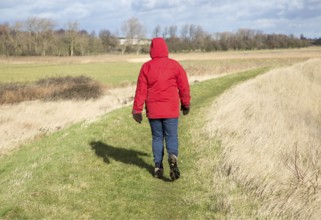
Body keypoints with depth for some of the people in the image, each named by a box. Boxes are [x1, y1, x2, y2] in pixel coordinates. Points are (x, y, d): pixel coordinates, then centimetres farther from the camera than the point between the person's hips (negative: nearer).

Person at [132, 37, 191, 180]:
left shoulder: (146, 67, -2)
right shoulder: (174, 65, -3)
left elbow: (141, 90, -3)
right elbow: (184, 86, 0)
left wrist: (137, 110, 1)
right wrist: (186, 104, 14)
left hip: (153, 110, 1)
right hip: (171, 110, -1)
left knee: (157, 138, 13)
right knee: (171, 137, 6)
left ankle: (158, 167, 13)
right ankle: (173, 157, -21)